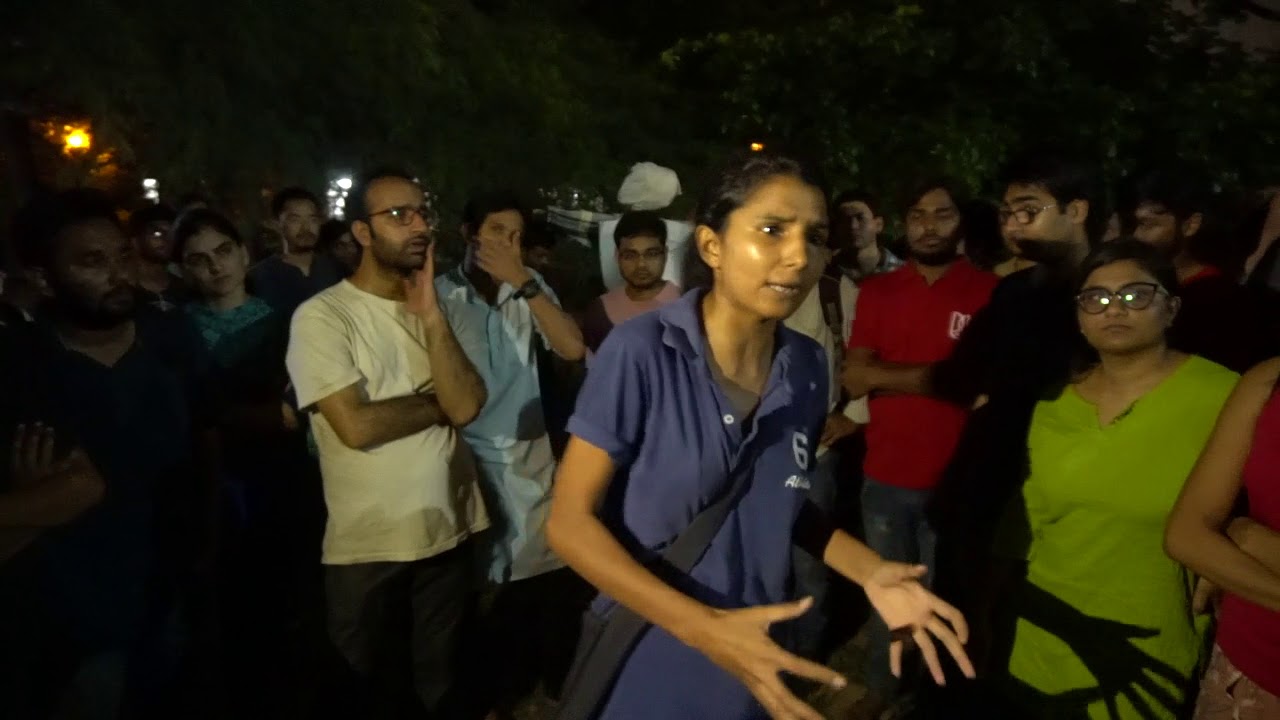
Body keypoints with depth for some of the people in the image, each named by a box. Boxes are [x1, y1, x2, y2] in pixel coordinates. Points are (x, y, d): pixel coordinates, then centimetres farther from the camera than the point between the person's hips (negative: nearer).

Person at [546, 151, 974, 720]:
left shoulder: (807, 366, -6)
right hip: (646, 669, -4)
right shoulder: (641, 352, -21)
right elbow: (571, 521, -18)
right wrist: (702, 628, -26)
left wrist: (870, 572, -9)